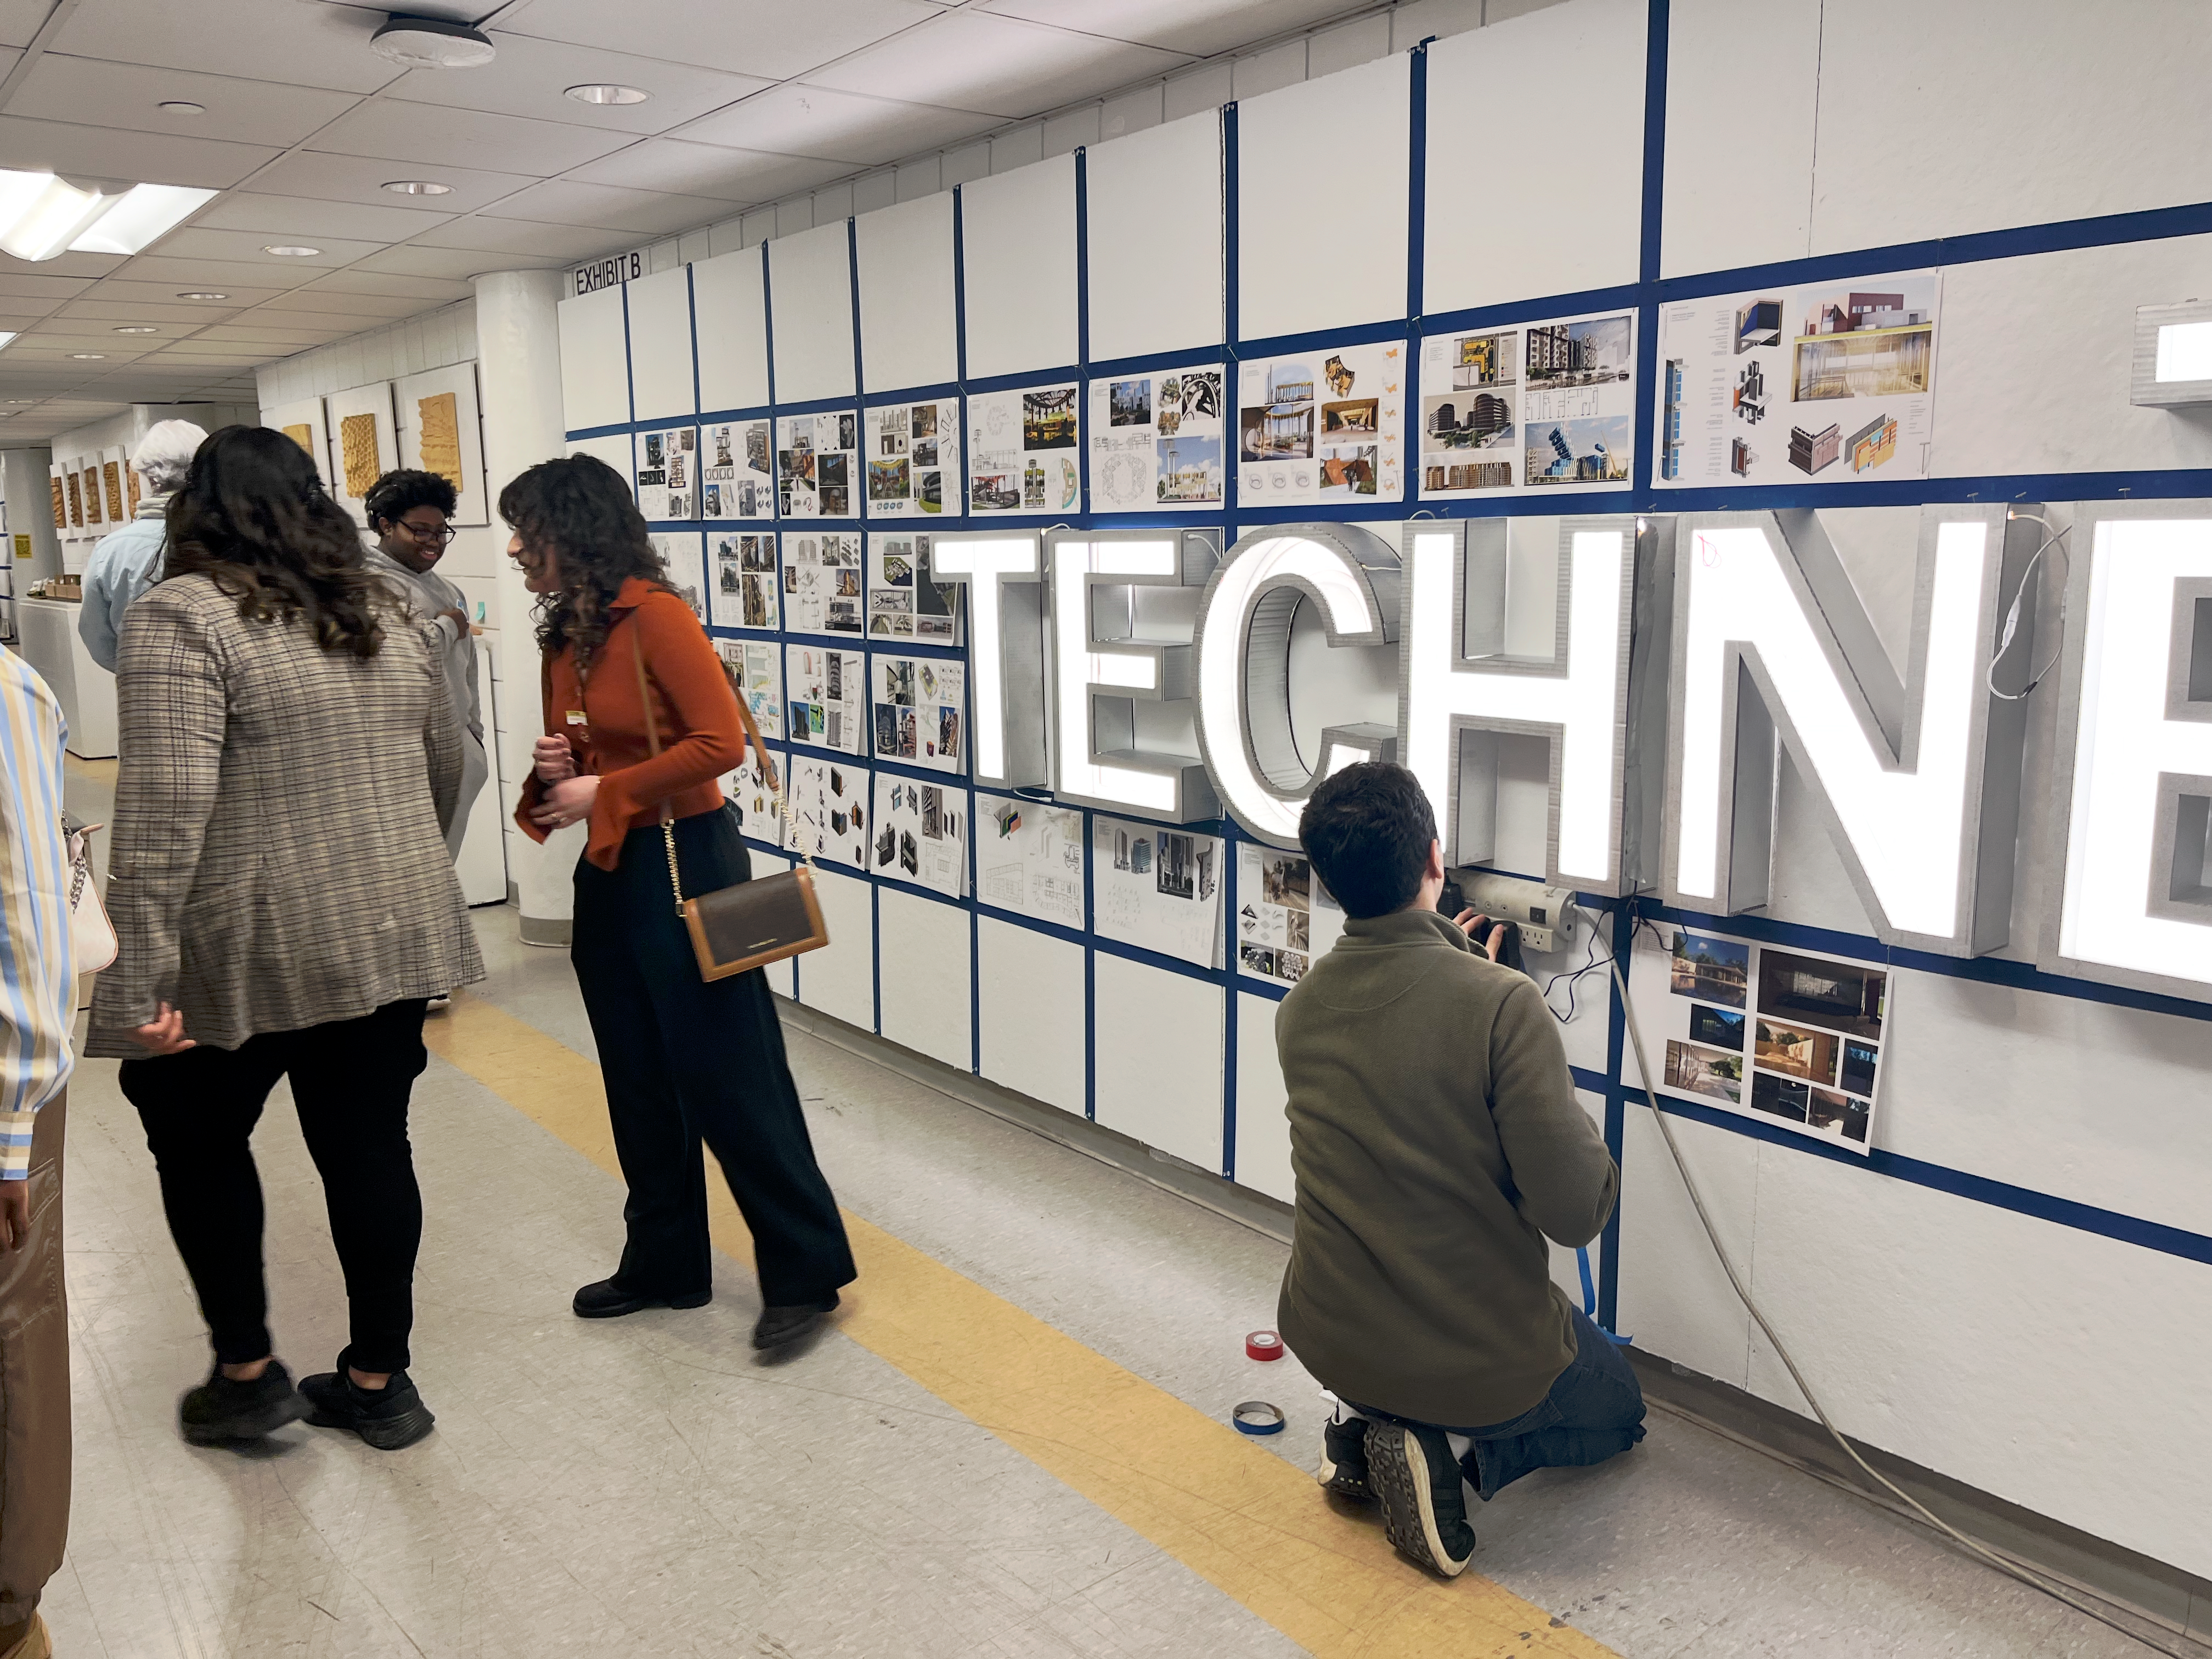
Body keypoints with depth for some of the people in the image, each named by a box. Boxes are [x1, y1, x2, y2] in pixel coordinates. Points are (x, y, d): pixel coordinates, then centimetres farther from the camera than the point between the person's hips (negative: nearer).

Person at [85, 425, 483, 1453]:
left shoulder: (182, 617, -11)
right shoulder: (391, 617, 8)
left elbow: (164, 810, -19)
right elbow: (444, 770, 15)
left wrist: (140, 980, -19)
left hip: (252, 952, -5)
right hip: (394, 941, 5)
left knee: (197, 1139, 18)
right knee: (369, 1148, 13)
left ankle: (246, 1374, 24)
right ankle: (379, 1384, 23)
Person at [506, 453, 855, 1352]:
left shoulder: (655, 615, -15)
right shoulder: (564, 635, 9)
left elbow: (721, 741, -22)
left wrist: (604, 793, -17)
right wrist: (555, 772, -3)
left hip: (684, 865, -9)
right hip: (607, 871, 9)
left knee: (730, 1078, -2)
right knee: (638, 1082, 15)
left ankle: (806, 1271, 11)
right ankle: (665, 1263, 29)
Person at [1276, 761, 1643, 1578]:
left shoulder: (1298, 1010, -8)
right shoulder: (1502, 1004, -26)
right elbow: (1574, 1213, -22)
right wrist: (1586, 1138, -1)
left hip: (1328, 1340, 5)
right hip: (1481, 1360, -5)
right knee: (1618, 1411, 27)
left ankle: (1364, 1425, 13)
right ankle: (1452, 1451, 1)